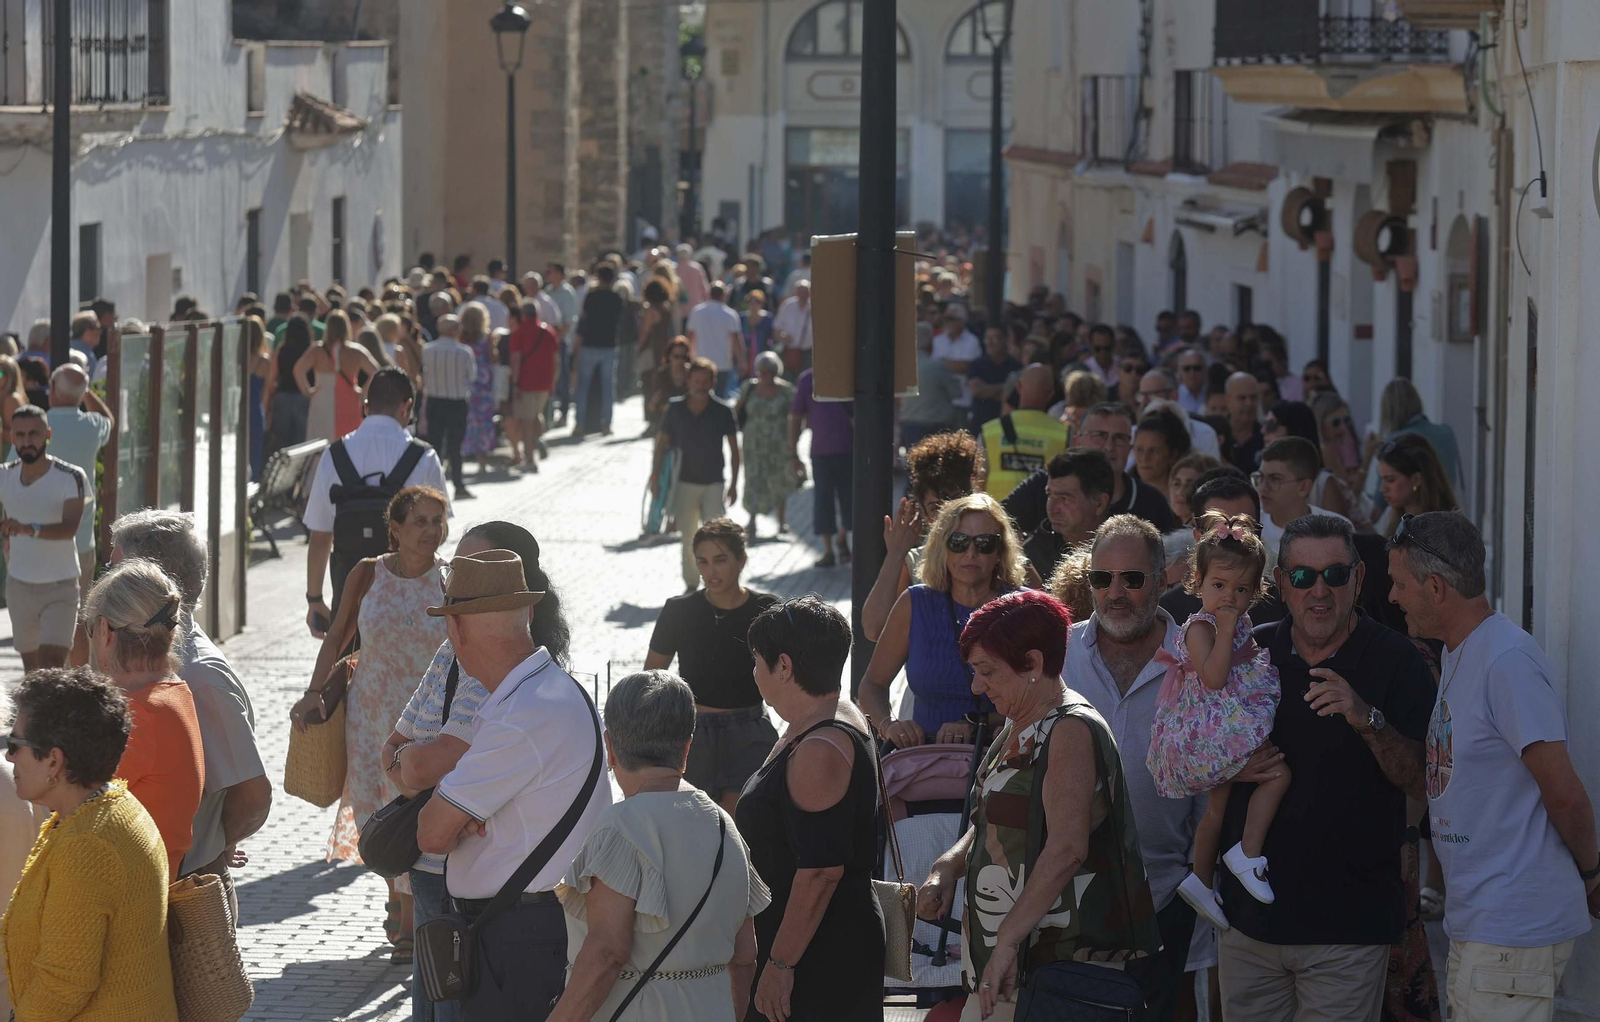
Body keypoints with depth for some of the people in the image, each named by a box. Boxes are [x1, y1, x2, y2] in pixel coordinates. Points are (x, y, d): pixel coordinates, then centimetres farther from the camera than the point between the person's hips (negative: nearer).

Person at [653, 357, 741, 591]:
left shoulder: (722, 411, -5)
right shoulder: (676, 409, -1)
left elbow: (734, 449, 3)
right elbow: (662, 442, 9)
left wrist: (733, 483, 1)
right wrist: (655, 476, 5)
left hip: (713, 483, -2)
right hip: (685, 482, 2)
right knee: (689, 538, 9)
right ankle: (691, 583, 20)